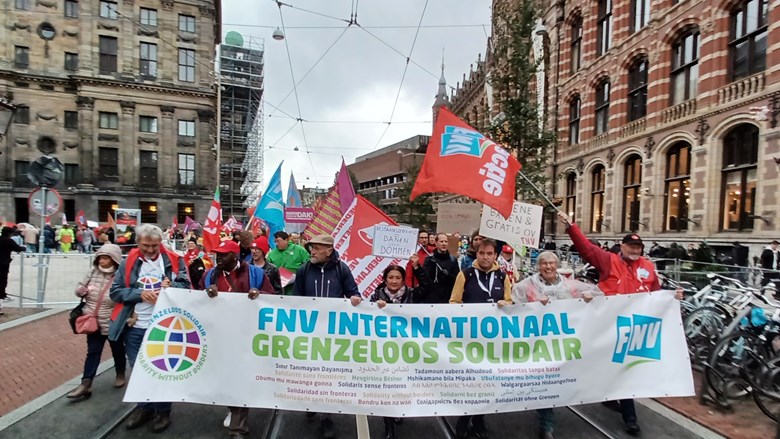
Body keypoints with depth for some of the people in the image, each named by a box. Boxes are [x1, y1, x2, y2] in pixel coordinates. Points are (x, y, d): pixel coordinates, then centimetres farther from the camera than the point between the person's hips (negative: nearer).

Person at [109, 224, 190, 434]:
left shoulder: (174, 260, -4)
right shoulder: (129, 262, 1)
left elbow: (187, 288, -3)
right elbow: (115, 291, 0)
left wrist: (172, 286, -23)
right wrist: (140, 294, -15)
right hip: (135, 327, 3)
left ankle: (162, 411, 27)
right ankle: (144, 407, 37)